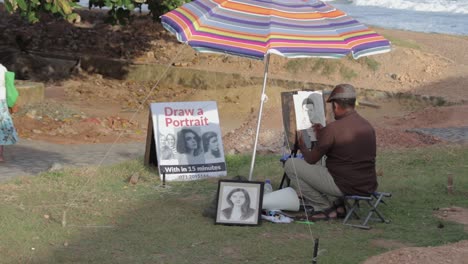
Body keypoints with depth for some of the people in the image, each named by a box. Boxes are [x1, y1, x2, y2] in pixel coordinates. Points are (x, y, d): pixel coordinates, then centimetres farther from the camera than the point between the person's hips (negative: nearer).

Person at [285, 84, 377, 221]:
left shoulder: (333, 128, -16)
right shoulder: (368, 126, 7)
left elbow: (311, 159, -6)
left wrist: (302, 147, 16)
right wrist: (322, 136, 27)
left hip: (343, 186, -8)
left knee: (291, 165, 0)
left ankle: (325, 208, 4)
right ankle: (336, 204, 16)